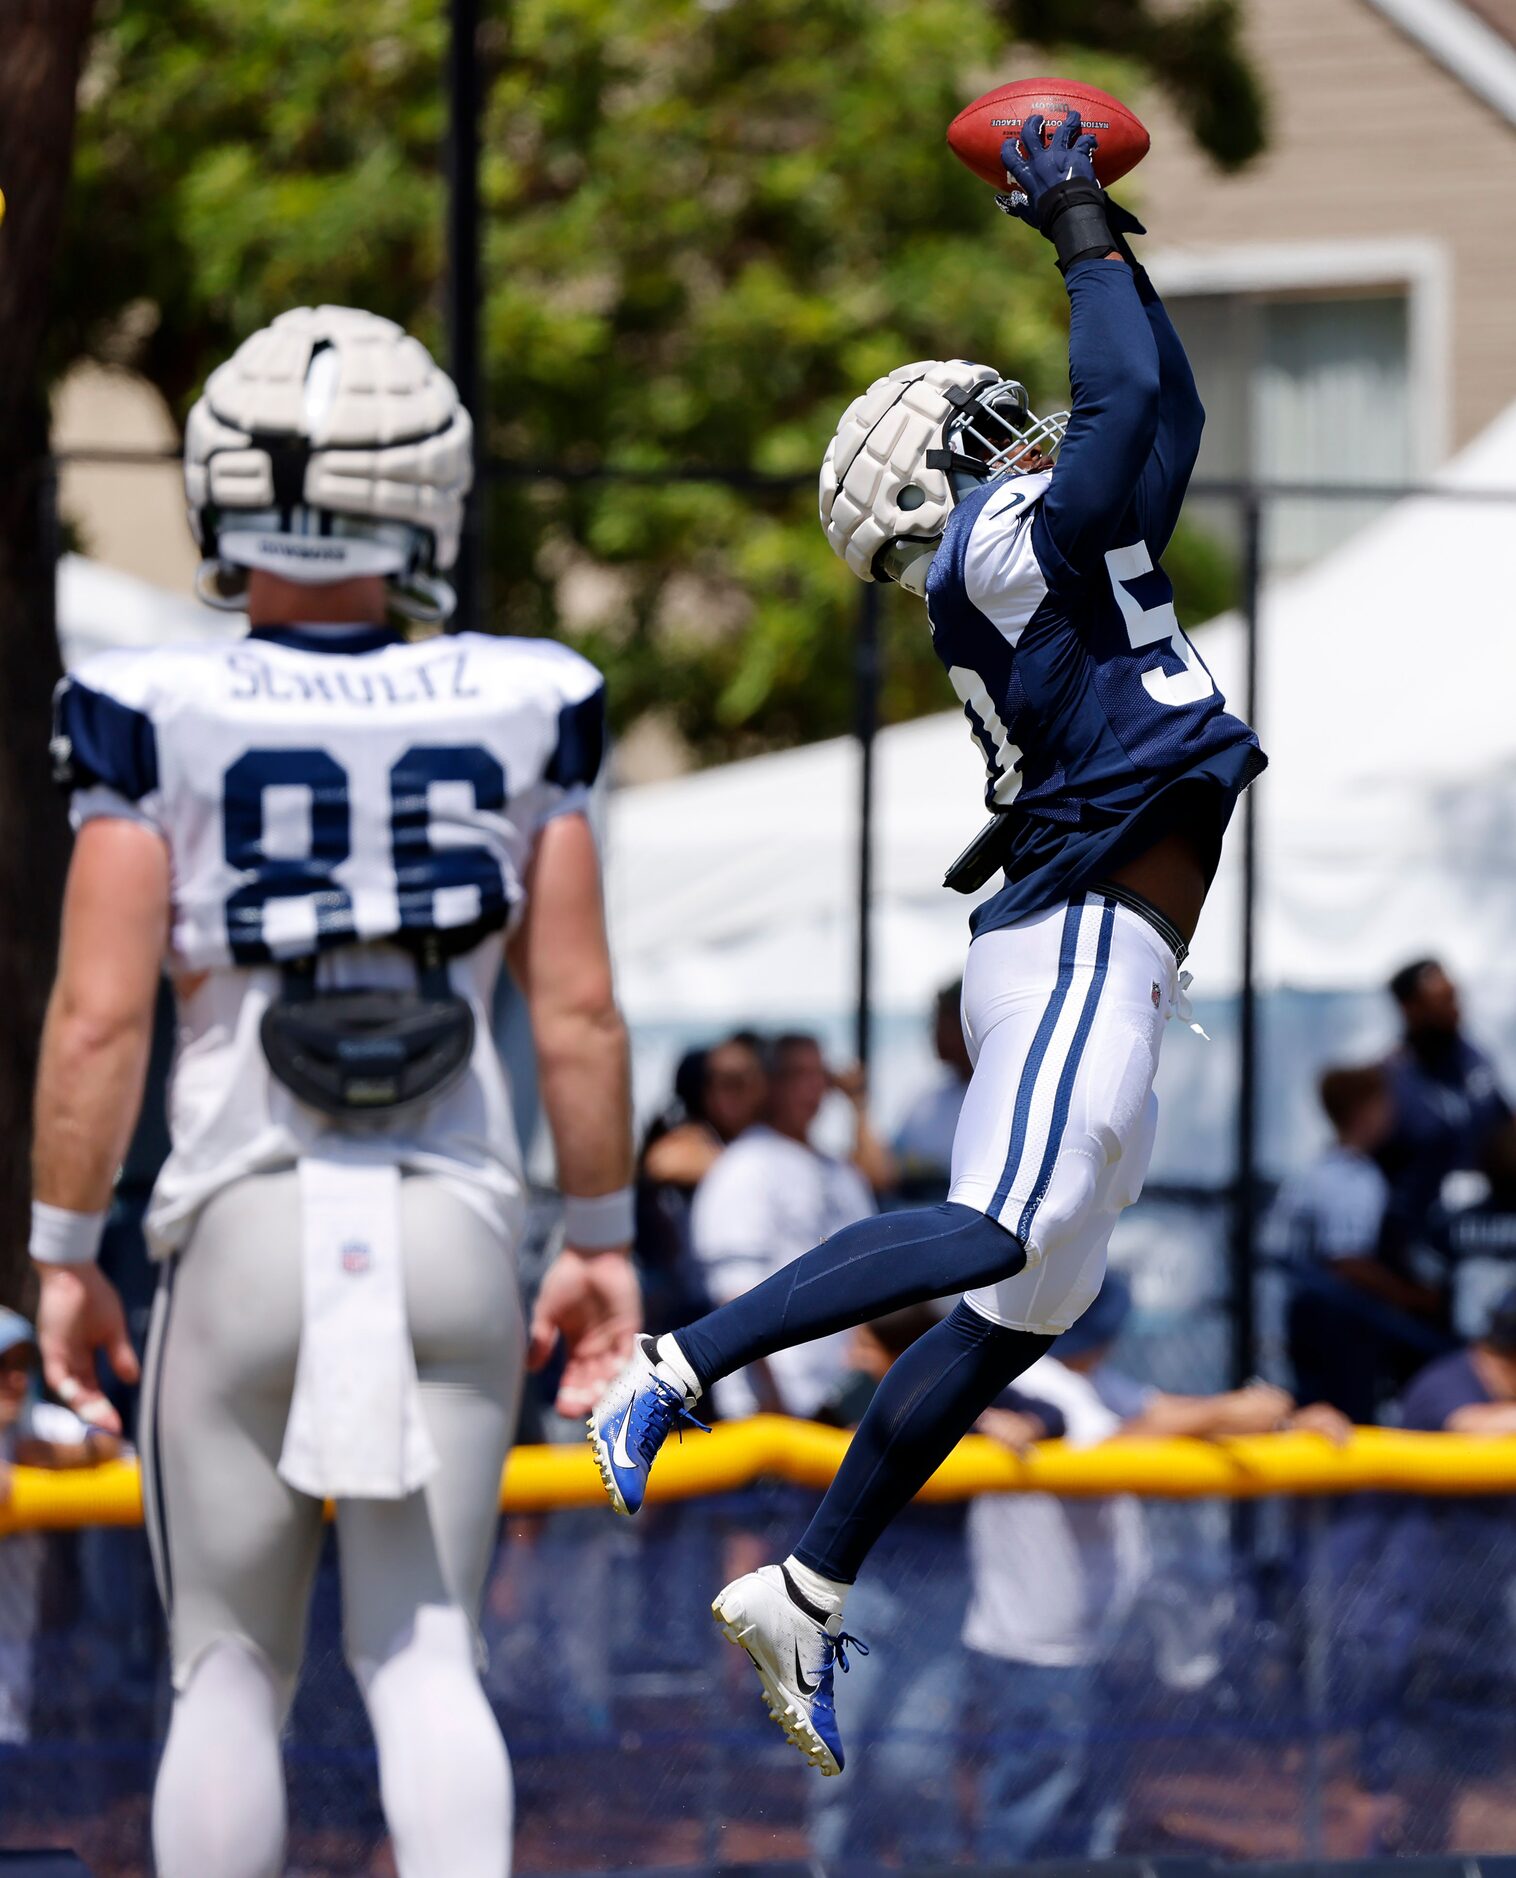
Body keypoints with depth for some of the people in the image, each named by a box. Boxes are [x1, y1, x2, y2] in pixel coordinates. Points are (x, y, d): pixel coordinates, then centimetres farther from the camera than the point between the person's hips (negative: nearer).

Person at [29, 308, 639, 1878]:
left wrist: (63, 1256, 2)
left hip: (250, 1221, -1)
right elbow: (577, 1011, 3)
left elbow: (99, 1014, -8)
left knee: (228, 1667, 10)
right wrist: (602, 1240, 13)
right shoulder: (517, 714, 0)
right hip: (455, 1222, 1)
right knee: (421, 1649, 5)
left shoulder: (157, 723, -7)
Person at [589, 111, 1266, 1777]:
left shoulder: (1039, 565, 20)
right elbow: (1125, 403, -15)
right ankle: (671, 1375, -24)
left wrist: (1104, 236, 28)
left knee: (1009, 1315, 7)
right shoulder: (1002, 549, -5)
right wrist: (1080, 237, -3)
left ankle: (806, 1599, 9)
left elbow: (1164, 417, 30)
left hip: (1101, 964, 9)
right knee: (995, 1240, -26)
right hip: (1084, 942, -9)